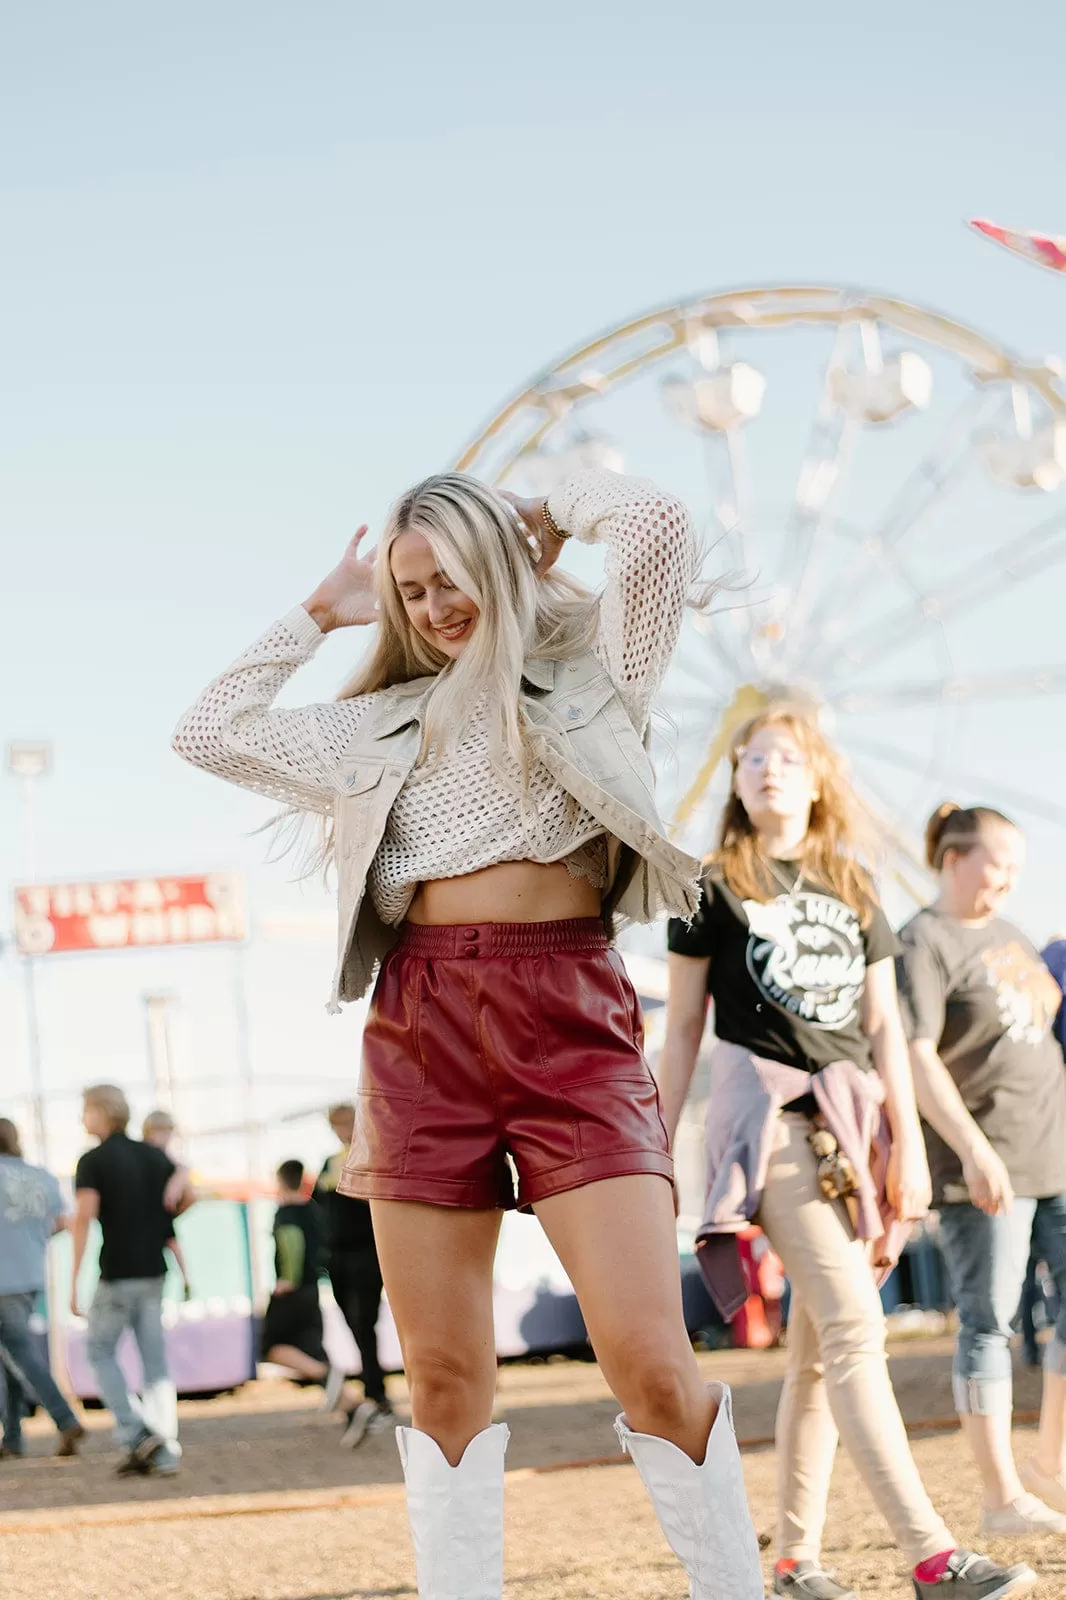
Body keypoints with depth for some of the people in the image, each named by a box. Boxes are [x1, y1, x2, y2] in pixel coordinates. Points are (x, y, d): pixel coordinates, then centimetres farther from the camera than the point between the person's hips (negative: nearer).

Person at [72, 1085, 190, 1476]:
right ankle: (165, 1453, 3)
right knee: (155, 1362, 9)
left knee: (100, 1349, 10)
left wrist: (74, 1280, -17)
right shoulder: (155, 1157, 9)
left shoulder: (93, 1161, -8)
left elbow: (84, 1215, -18)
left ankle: (136, 1436, -4)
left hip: (117, 1274, -5)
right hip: (154, 1271, 5)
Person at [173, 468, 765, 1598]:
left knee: (651, 1361, -14)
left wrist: (557, 510, 12)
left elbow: (660, 526, -6)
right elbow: (211, 734, 25)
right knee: (445, 1377, 1)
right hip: (420, 1026, 4)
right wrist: (320, 614, 24)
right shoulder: (395, 720, 22)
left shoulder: (590, 665, 11)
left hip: (570, 1015, -4)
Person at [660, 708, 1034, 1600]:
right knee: (854, 1327, -16)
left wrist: (908, 1141, 2)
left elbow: (884, 1028, 12)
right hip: (768, 1117, -5)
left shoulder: (854, 890, 17)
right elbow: (683, 1030, 6)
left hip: (850, 1122, 5)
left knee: (818, 1350, 6)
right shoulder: (716, 888, 6)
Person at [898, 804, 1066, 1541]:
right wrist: (972, 1147, -26)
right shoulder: (924, 943, -8)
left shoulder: (1006, 934, 17)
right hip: (983, 1164, -8)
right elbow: (916, 1057, -18)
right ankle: (1002, 1495, 0)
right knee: (989, 1323, -4)